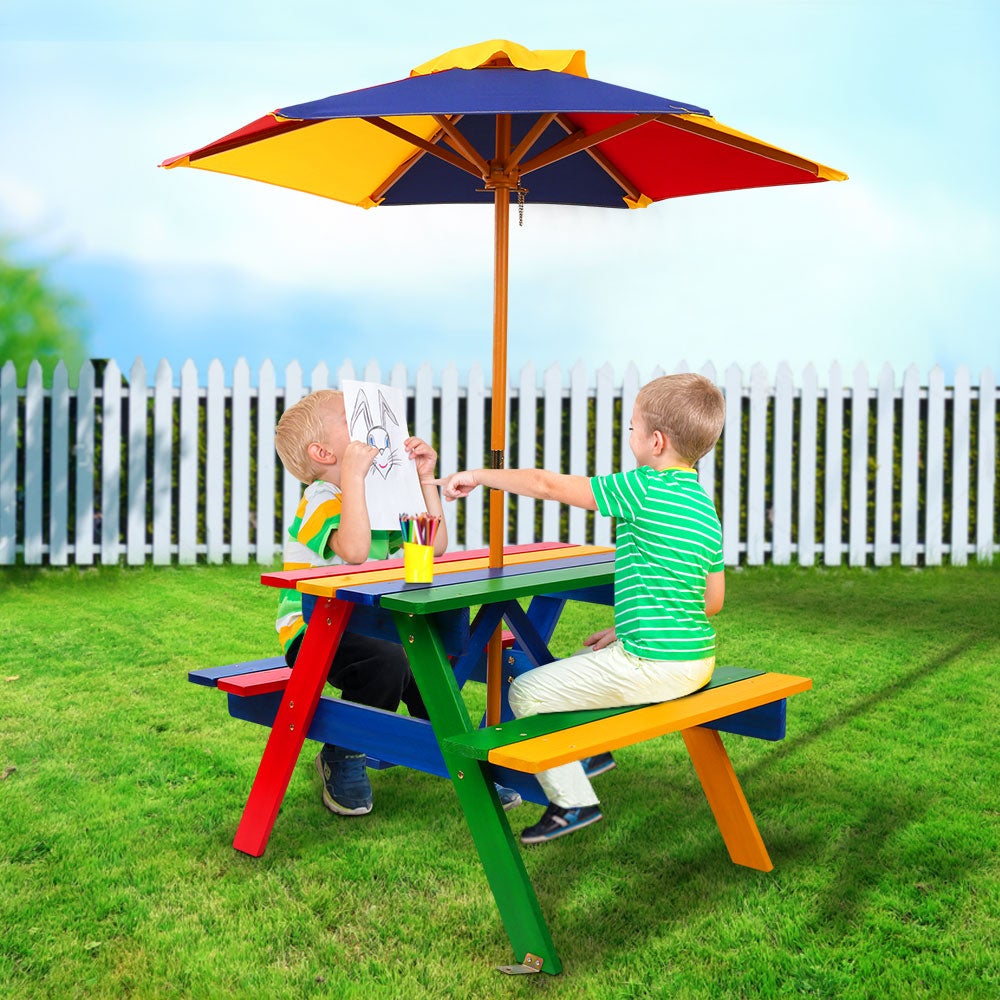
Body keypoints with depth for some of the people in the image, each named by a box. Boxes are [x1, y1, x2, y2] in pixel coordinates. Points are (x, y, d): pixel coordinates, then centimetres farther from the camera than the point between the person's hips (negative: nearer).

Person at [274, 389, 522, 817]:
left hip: (361, 628, 9)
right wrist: (353, 475, -34)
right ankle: (343, 758, -9)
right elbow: (354, 550, -36)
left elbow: (434, 545, 7)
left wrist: (425, 477, 4)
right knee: (386, 660, -31)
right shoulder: (321, 500, -16)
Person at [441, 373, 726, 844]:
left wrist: (477, 476, 0)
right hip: (698, 658, 9)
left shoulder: (643, 488, -17)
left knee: (527, 691, 2)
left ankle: (572, 801, 8)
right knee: (579, 664, 33)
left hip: (652, 665, -9)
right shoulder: (705, 505, 8)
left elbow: (546, 485, -14)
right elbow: (712, 600, 13)